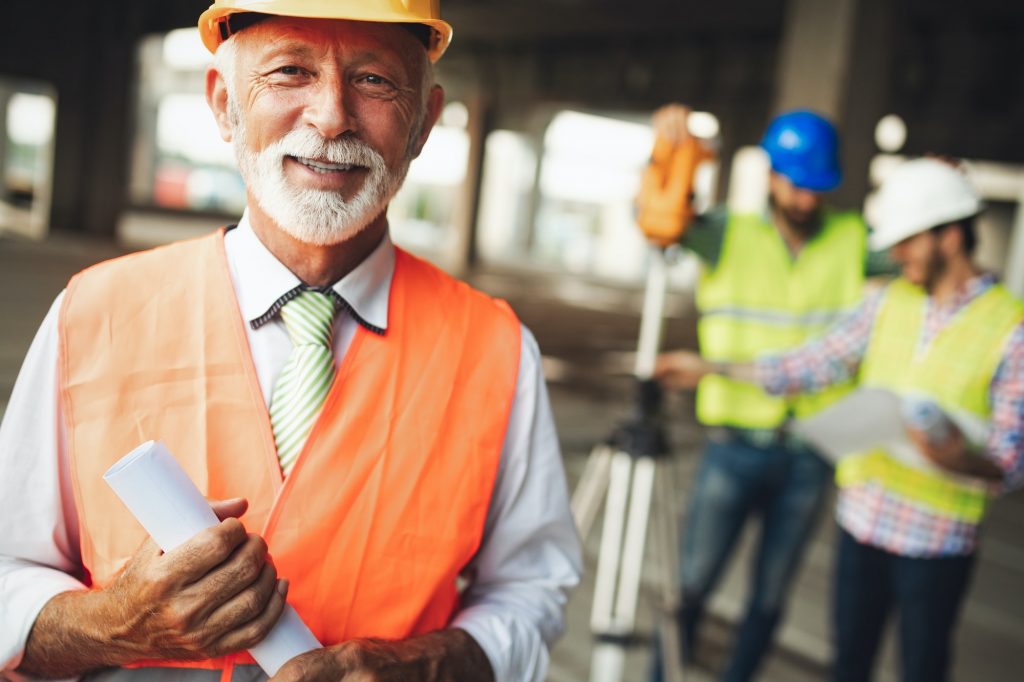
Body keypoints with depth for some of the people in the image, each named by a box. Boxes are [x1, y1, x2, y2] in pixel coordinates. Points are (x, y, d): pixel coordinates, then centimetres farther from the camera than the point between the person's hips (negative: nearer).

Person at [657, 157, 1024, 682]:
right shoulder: (888, 302, 3)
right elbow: (815, 363, 4)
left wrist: (964, 459, -34)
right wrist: (711, 368, 1)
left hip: (936, 542, -4)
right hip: (862, 520, 4)